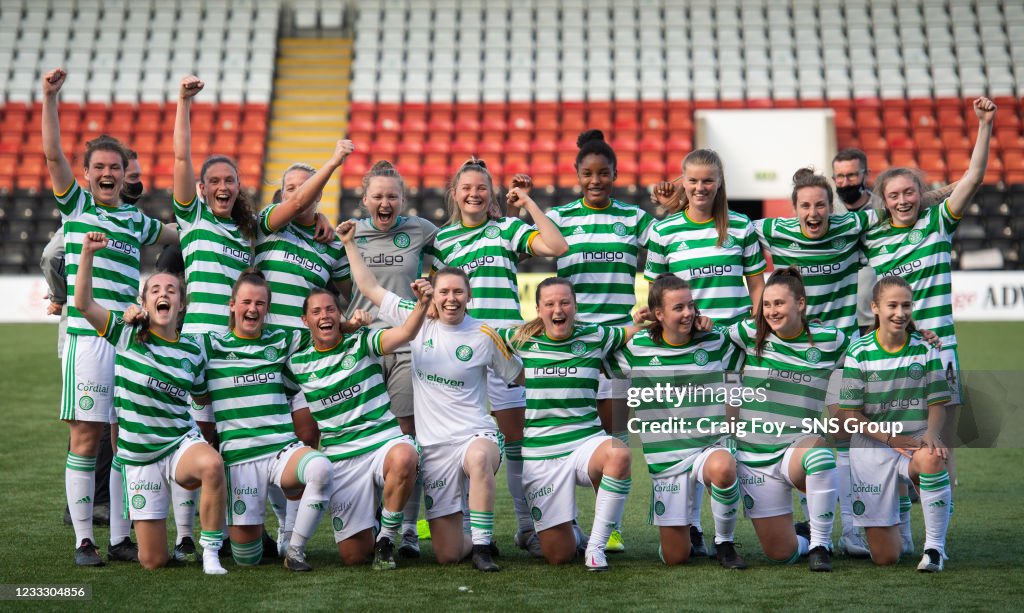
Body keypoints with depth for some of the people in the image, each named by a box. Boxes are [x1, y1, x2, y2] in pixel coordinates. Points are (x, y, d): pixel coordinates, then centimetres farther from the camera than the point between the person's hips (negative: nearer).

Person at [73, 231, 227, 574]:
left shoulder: (193, 352, 3)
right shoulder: (126, 336, -1)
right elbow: (83, 304, -12)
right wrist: (88, 253, -20)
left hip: (181, 443, 0)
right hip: (139, 456, 0)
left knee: (212, 465, -41)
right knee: (153, 562, 0)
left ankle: (211, 550, -22)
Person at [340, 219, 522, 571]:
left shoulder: (485, 336, 0)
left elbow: (521, 377, 12)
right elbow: (370, 289, 13)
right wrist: (350, 243, 14)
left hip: (476, 435, -2)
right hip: (433, 446, 3)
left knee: (479, 458, -44)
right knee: (446, 555, -1)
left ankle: (481, 545, -30)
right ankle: (474, 539, 35)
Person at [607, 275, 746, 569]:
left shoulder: (716, 342, 0)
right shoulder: (637, 348, -2)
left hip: (710, 447, 0)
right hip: (666, 455, 1)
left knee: (723, 468, -41)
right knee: (675, 557, -1)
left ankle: (724, 543, -13)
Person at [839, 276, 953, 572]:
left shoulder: (925, 349, 1)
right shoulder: (859, 353, -4)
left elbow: (937, 405, 2)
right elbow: (851, 415, -4)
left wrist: (930, 434, -20)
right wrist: (892, 438, -17)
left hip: (916, 443, 1)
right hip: (872, 448, -1)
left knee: (932, 459, -41)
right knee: (885, 557, -3)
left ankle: (934, 547, -23)